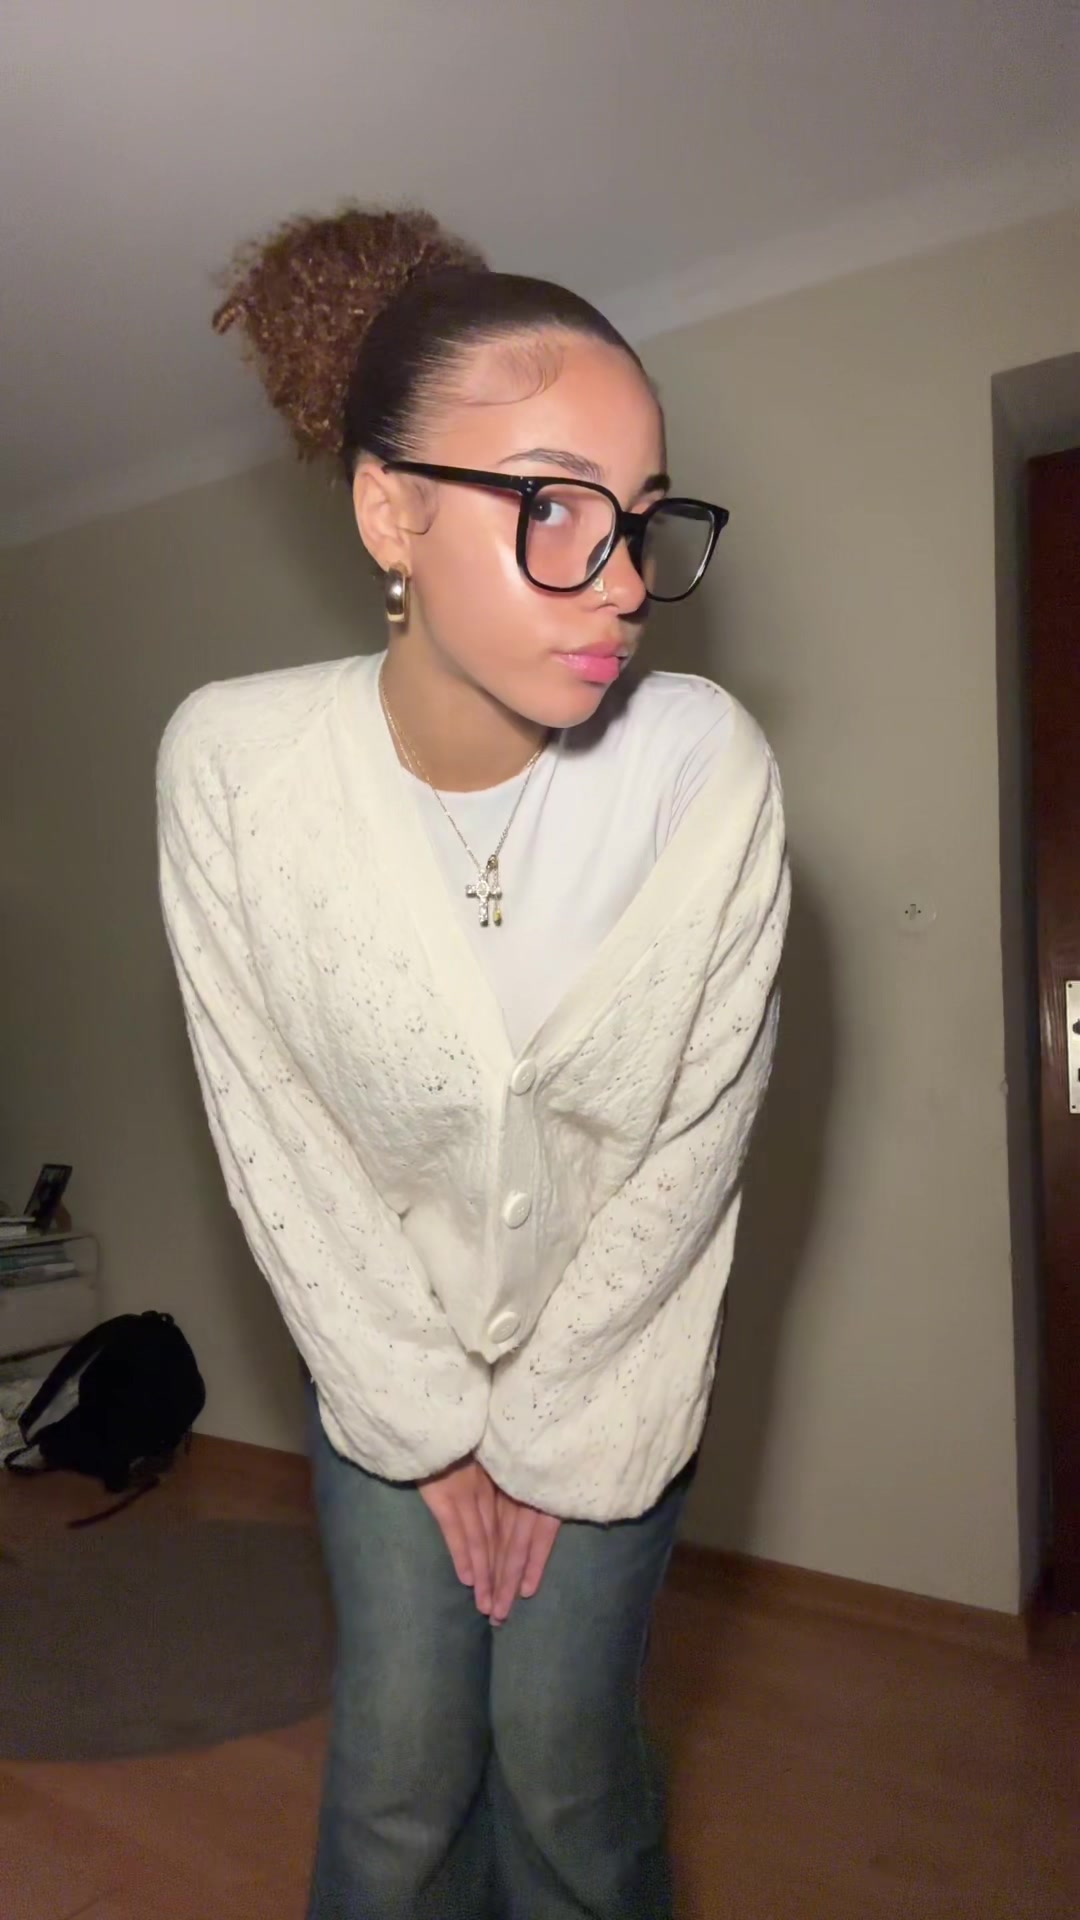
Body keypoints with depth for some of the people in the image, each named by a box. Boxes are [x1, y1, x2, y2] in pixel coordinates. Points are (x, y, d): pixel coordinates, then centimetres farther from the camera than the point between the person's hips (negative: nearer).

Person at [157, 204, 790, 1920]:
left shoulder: (710, 765, -24)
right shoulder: (231, 760, -22)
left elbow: (698, 1136, -14)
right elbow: (273, 1135, -12)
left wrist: (544, 1430, -6)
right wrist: (431, 1423, -7)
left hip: (614, 1352, 0)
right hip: (382, 1346, 1)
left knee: (565, 1760, 8)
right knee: (399, 1770, 8)